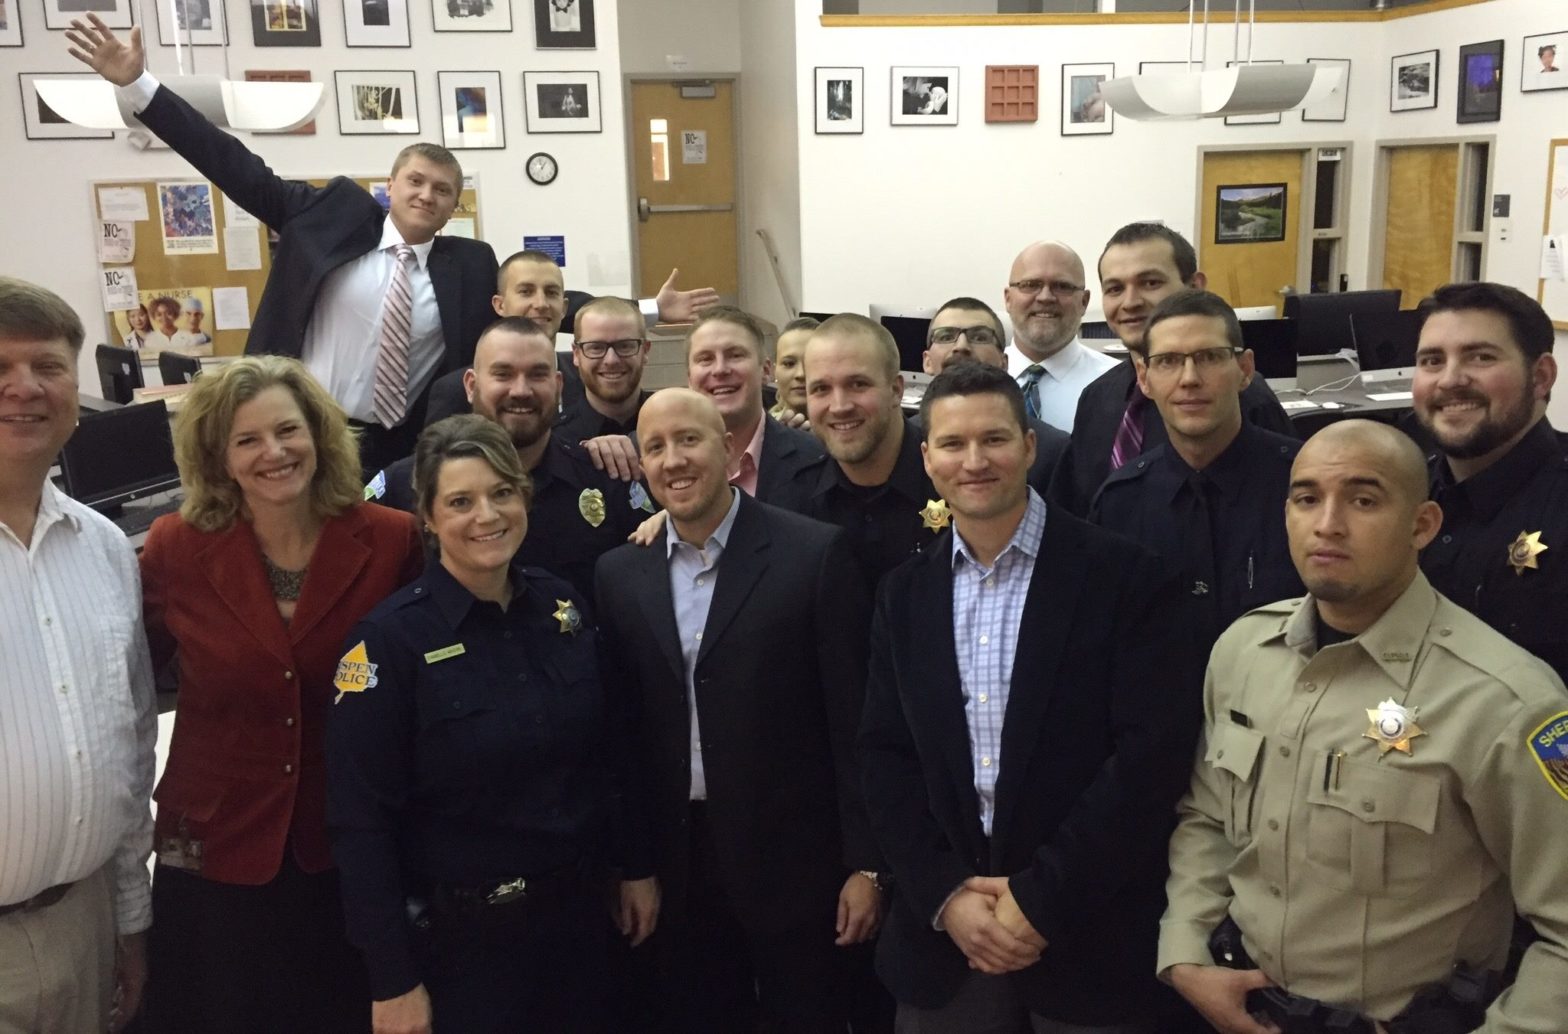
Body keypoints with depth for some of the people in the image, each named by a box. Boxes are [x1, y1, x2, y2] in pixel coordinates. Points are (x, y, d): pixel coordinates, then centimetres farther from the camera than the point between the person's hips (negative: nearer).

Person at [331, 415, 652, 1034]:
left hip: (575, 910, 5)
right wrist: (393, 980, -15)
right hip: (459, 934, -5)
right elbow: (361, 821, -16)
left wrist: (635, 866, 11)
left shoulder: (563, 607, -1)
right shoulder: (390, 637, -16)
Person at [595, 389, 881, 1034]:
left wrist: (866, 862, -9)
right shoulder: (619, 573, 3)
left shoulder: (814, 554, -9)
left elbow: (853, 717, -9)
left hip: (793, 860, -3)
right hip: (674, 866, 3)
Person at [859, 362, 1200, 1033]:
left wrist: (1041, 899, -14)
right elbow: (884, 756, 4)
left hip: (1090, 939, -3)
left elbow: (1154, 750, -13)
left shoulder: (1122, 577, -8)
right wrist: (946, 894, -8)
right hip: (941, 933, 3)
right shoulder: (903, 594, 5)